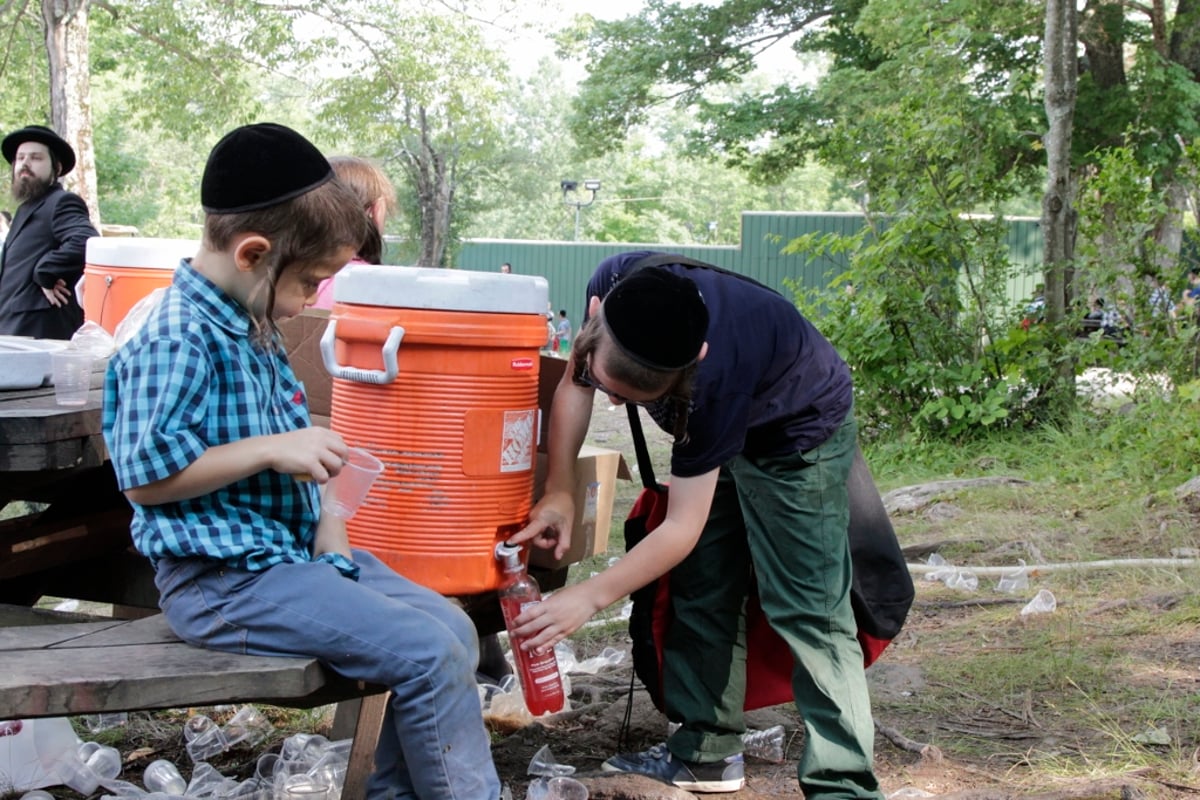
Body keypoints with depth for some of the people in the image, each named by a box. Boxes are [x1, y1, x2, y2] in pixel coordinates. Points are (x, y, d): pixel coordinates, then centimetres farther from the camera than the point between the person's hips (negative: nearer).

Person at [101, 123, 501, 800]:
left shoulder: (253, 327, 13)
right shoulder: (177, 339, -18)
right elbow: (145, 476, -23)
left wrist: (326, 517, 8)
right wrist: (274, 450, -24)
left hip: (293, 548, 10)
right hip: (225, 581, -10)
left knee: (454, 628, 5)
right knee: (430, 654, -19)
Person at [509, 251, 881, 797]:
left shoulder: (715, 372, -44)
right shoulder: (613, 286, -30)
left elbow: (682, 528, -34)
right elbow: (574, 383, -9)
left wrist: (589, 597, -35)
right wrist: (558, 491, -18)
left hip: (800, 430, -7)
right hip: (713, 425, 7)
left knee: (807, 608, -14)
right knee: (702, 592, 8)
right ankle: (708, 752, 19)